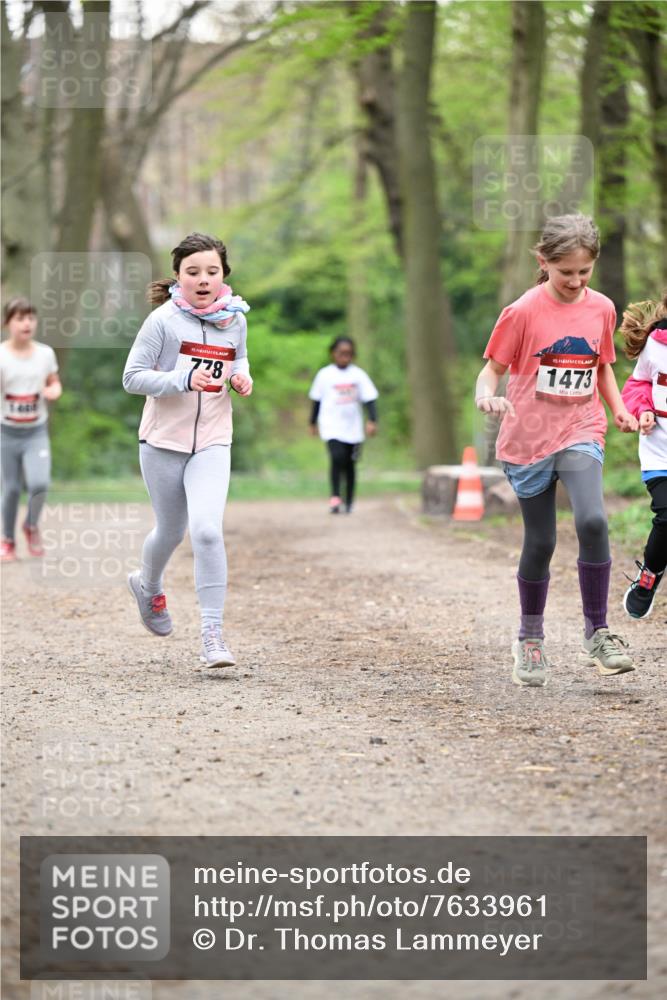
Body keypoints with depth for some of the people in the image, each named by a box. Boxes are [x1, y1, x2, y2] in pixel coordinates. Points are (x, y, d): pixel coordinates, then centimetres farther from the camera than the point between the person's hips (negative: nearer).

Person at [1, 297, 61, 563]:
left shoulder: (45, 353, 0)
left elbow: (55, 384, 12)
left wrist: (54, 391, -11)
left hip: (37, 432, 1)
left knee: (39, 483, -17)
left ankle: (31, 526, 12)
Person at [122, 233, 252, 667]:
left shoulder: (235, 319, 2)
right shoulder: (164, 319, -10)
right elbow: (132, 376, -10)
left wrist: (242, 376, -1)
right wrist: (183, 379, -24)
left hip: (212, 442, 1)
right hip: (163, 440, -1)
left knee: (207, 530, -17)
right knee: (171, 530, 14)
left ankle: (213, 632, -12)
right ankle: (149, 585, 49)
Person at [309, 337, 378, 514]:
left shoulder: (358, 374, 1)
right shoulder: (325, 374, 0)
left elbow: (369, 399, -1)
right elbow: (316, 400, 10)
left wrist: (372, 421, -13)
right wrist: (313, 423, 17)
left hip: (353, 428, 2)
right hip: (332, 426, -2)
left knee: (350, 464, 8)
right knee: (337, 457, -21)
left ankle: (349, 501, 20)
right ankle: (335, 496, -14)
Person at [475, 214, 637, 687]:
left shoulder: (601, 308, 3)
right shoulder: (523, 312, -8)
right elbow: (493, 369, -5)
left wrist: (619, 409, 1)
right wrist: (487, 395, -27)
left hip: (581, 433, 1)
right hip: (529, 437, -1)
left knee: (592, 521, -23)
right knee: (540, 542, 6)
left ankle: (597, 632, -11)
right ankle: (530, 639, 28)